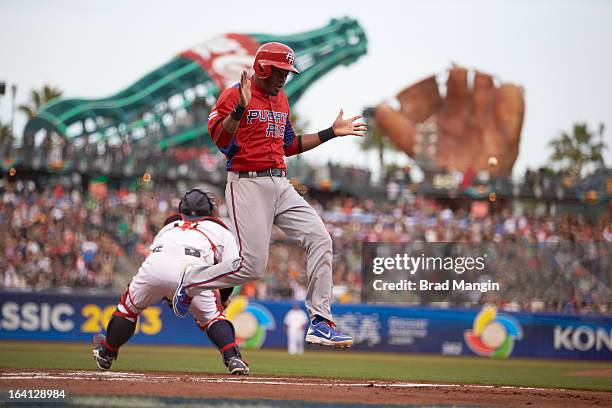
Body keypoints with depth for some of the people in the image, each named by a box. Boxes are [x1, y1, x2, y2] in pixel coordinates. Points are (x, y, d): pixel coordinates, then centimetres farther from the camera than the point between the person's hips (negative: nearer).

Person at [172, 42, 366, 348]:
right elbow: (219, 139, -19)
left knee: (320, 240, -8)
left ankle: (321, 323, -6)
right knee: (252, 266, -12)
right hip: (248, 184, -8)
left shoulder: (281, 99, 18)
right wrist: (241, 108, -32)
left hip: (280, 185, 8)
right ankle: (190, 282, 14)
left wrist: (331, 132, 23)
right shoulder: (234, 95, -7)